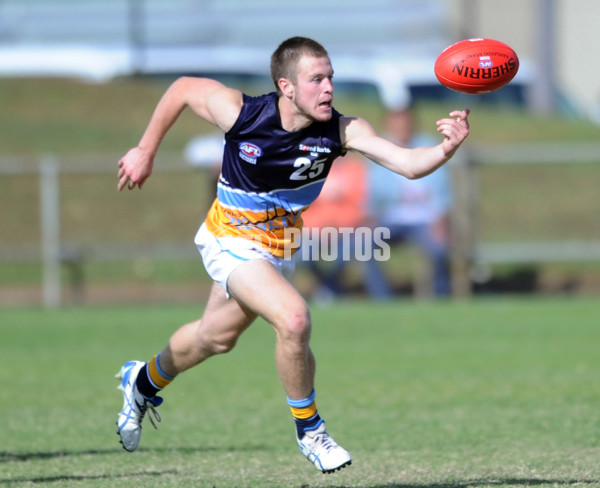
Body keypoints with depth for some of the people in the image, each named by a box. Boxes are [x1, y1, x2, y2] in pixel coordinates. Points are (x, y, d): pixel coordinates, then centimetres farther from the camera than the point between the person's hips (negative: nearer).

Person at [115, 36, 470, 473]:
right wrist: (146, 152, -3)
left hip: (280, 245, 5)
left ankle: (145, 381, 55)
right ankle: (309, 429, -5)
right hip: (232, 239, -5)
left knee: (216, 338, 25)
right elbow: (183, 88, -10)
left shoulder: (341, 131, -25)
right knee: (294, 319, -27)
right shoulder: (241, 113, -28)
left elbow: (407, 163, -37)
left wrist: (445, 150, -57)